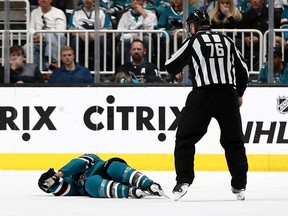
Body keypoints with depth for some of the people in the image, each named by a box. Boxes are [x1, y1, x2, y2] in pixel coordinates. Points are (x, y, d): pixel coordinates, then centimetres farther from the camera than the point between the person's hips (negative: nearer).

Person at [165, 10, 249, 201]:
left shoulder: (193, 41, 2)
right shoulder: (227, 41, 13)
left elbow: (171, 67, 3)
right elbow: (243, 70, 17)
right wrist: (239, 94, 30)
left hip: (203, 94, -4)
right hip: (228, 95, 4)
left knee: (185, 138, 6)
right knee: (234, 141, 14)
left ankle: (184, 181, -6)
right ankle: (240, 186, 14)